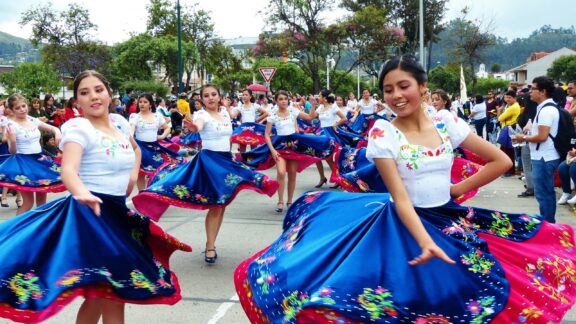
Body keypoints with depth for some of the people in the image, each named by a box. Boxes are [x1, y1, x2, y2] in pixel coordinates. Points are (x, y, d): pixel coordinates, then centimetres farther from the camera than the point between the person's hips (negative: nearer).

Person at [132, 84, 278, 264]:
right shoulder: (202, 114, -12)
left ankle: (210, 244, 19)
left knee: (222, 204, 8)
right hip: (209, 159, -7)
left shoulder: (225, 113, 9)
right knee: (216, 204, -9)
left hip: (227, 159, 7)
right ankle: (210, 247, 1)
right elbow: (199, 125, -36)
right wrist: (193, 127, -58)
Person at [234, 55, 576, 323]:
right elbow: (400, 198, -17)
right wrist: (424, 242, -31)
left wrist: (457, 189, -1)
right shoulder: (383, 133, -12)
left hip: (448, 221, 4)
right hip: (402, 225, -3)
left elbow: (501, 161, 2)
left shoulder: (446, 122, -3)